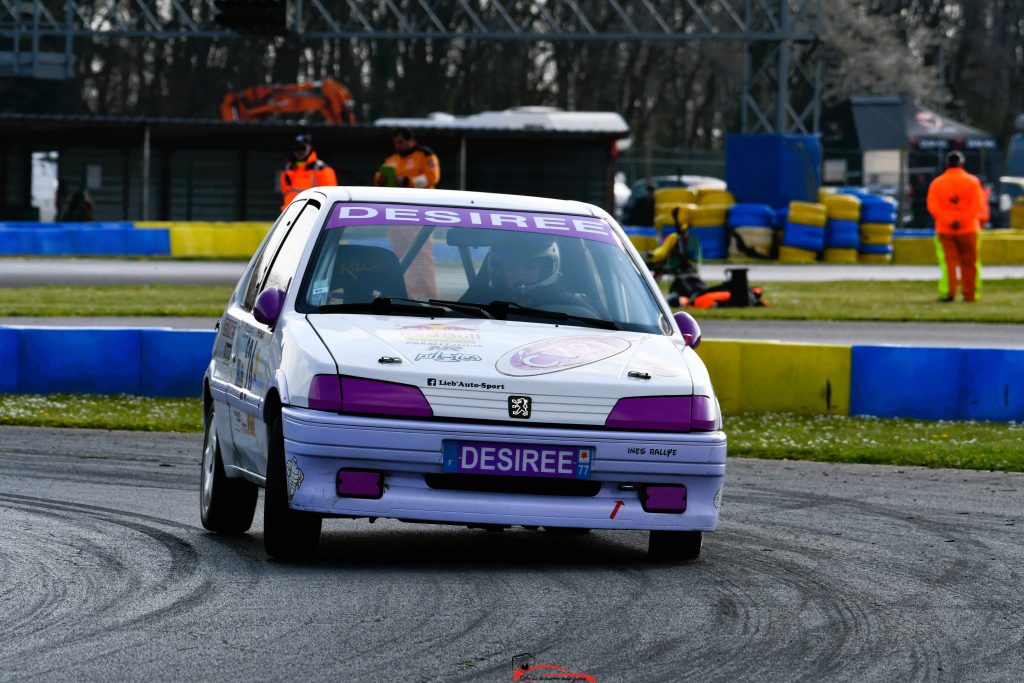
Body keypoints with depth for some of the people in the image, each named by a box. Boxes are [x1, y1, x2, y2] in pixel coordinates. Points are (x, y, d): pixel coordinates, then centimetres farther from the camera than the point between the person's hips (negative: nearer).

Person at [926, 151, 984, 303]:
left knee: (950, 260, 2)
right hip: (968, 228, 0)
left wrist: (948, 221, -11)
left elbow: (932, 207, -8)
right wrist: (962, 220, -14)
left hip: (945, 229, 1)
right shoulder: (972, 181, -1)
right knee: (968, 262, 9)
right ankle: (969, 294, 13)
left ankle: (950, 292, -14)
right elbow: (977, 205, -11)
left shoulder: (937, 183, 2)